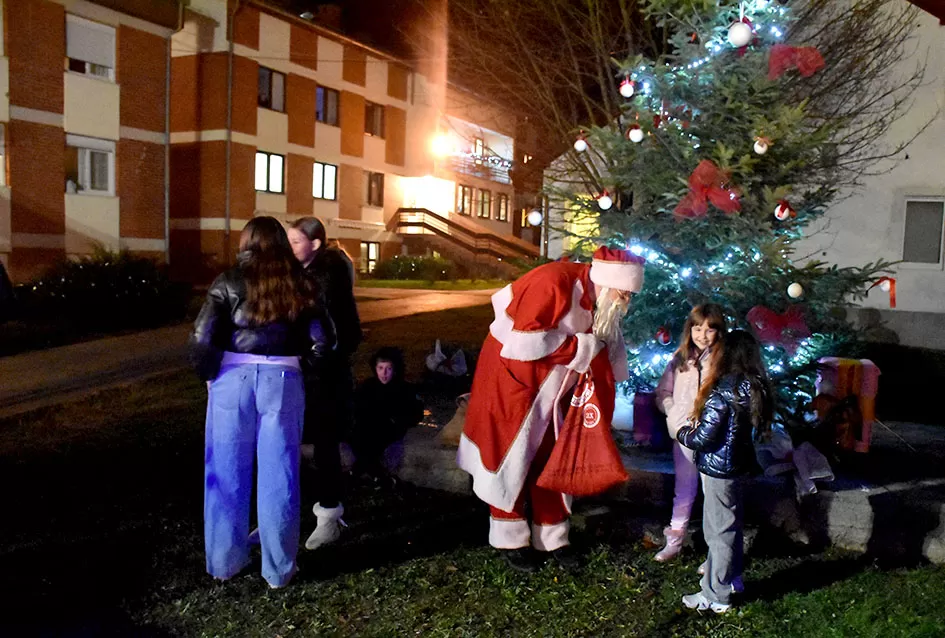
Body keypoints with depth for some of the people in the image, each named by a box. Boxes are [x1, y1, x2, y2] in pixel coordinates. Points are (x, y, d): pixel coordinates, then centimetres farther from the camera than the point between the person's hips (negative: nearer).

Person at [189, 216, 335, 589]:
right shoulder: (299, 284, 4)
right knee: (277, 477, 8)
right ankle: (279, 569, 18)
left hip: (233, 380, 0)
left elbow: (202, 338, -8)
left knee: (228, 474, 13)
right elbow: (323, 340, -2)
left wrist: (209, 375, 7)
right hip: (282, 382, 1)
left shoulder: (229, 282, 0)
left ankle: (224, 562, 25)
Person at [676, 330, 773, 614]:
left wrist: (682, 433, -1)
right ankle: (731, 575, 39)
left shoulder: (723, 393, -23)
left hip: (718, 467, -8)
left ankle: (715, 596, 10)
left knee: (718, 527, 0)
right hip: (739, 462, 8)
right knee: (731, 522, 22)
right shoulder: (756, 389, 1)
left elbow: (702, 438, -22)